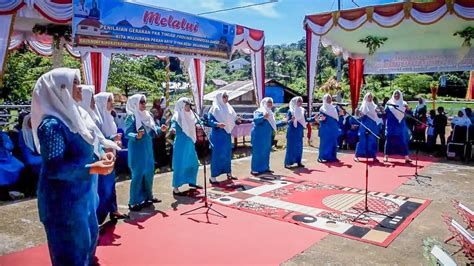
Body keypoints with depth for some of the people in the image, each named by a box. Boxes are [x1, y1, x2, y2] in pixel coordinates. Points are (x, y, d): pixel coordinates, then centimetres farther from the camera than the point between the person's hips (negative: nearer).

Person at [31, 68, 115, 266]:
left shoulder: (75, 114, 4)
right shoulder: (52, 124, -23)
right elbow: (54, 168, -26)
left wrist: (101, 154, -4)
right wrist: (92, 168, -31)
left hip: (82, 192, 9)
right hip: (64, 198, -9)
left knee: (89, 236, 24)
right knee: (71, 246, 7)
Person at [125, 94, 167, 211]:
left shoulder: (147, 115, 9)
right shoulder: (131, 116, -13)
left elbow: (151, 131, 14)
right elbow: (127, 133, -19)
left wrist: (160, 129, -3)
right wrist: (136, 136, -37)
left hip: (148, 148, 8)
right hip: (137, 149, -8)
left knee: (149, 172, 14)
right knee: (138, 174, -5)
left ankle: (148, 196, 28)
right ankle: (134, 202, 4)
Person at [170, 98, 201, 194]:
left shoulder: (190, 115, 9)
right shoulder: (178, 116, -13)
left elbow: (195, 123, 26)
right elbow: (173, 123, -29)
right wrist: (173, 129, -49)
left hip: (190, 142, 8)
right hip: (181, 143, -8)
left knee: (194, 163, 16)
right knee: (179, 165, -6)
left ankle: (192, 182, 34)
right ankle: (175, 187, 2)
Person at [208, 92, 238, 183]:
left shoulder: (228, 108, 10)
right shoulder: (215, 108, -10)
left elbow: (233, 118, 16)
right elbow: (210, 121, -15)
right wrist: (217, 124, -32)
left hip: (227, 134, 7)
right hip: (218, 135, -7)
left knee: (227, 154, 15)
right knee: (217, 155, -6)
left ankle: (228, 173, 27)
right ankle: (213, 176, 0)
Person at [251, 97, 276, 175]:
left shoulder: (270, 112, 17)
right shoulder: (259, 111, -8)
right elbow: (255, 120, -25)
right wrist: (263, 117, -38)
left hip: (267, 135, 9)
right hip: (259, 135, -9)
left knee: (266, 152, 12)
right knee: (258, 152, -7)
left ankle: (265, 168, 21)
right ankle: (255, 169, -2)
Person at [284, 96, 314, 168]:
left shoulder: (302, 110, 6)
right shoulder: (290, 111, -11)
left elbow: (306, 120, 11)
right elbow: (288, 122, -14)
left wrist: (314, 118, 3)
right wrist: (292, 120, -35)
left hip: (299, 132, 6)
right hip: (292, 132, -6)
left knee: (299, 147, 10)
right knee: (291, 147, -3)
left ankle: (298, 162, 20)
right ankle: (287, 163, 3)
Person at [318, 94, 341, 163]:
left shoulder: (334, 108, 12)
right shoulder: (322, 109, -4)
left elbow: (337, 118, 14)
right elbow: (319, 119, -7)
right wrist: (321, 119, -29)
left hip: (333, 129, 6)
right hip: (325, 129, -6)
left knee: (333, 143, 8)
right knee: (325, 143, -5)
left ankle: (333, 157, 16)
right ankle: (323, 157, 0)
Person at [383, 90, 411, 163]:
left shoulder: (403, 103, 7)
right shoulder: (389, 103, 6)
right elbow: (385, 112, 2)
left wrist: (407, 108, -22)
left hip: (400, 125, 1)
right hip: (391, 125, 0)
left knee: (402, 140, -2)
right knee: (389, 140, 1)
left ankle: (406, 157, -1)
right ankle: (386, 156, 8)